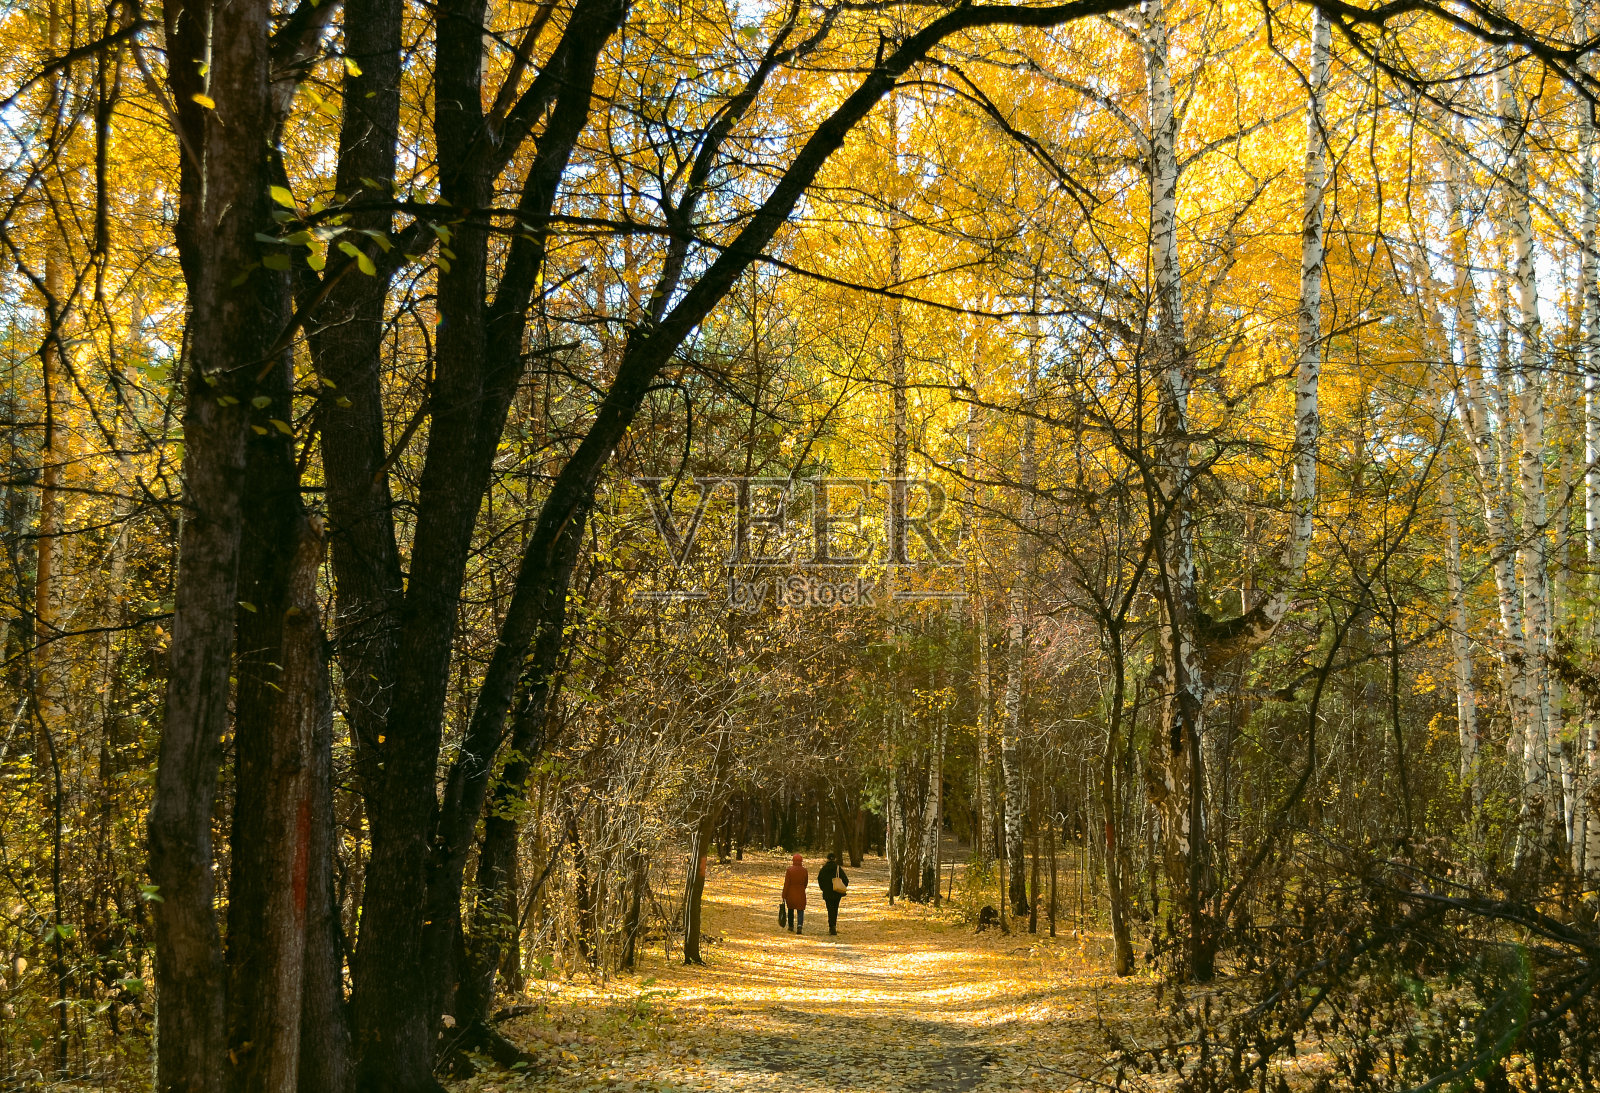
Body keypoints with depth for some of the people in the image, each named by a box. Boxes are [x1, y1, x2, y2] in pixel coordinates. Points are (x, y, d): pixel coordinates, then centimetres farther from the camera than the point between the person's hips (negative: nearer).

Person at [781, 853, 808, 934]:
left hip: (791, 893, 0)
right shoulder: (804, 870, -3)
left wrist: (784, 896, -5)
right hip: (801, 894, 0)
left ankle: (791, 926, 29)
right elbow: (805, 883, 8)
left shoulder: (790, 870, -11)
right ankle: (800, 926, -20)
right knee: (800, 911, 1)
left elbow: (786, 884, -10)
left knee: (791, 910, 19)